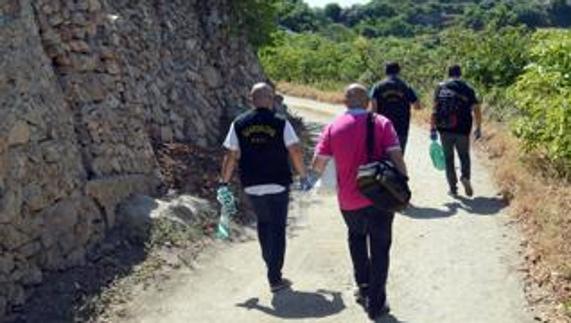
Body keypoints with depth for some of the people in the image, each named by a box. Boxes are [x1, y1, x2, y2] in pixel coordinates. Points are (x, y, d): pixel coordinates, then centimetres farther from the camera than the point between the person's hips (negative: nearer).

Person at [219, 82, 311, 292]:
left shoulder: (238, 124, 0)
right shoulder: (280, 124, -6)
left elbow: (231, 156, 0)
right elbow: (296, 151, -9)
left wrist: (224, 182, 7)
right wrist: (303, 176, 4)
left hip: (252, 187, 3)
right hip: (278, 186, -3)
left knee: (263, 224, 23)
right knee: (277, 229, 5)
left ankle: (270, 264, 31)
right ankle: (275, 278, 6)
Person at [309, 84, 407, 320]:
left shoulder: (333, 127, -3)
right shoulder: (382, 123, -6)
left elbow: (318, 164, -4)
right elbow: (396, 157, -13)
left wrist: (315, 176, 18)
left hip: (349, 201, 2)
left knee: (357, 238, 29)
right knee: (379, 249, 10)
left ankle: (363, 286, 30)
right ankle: (376, 304, 13)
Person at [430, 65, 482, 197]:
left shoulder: (441, 88, 3)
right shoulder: (467, 89, 4)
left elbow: (435, 109, -4)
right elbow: (476, 109, -1)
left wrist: (432, 128, -3)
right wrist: (478, 128, 7)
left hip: (445, 129, 0)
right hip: (462, 129, 0)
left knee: (448, 158, 10)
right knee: (464, 156, 17)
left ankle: (453, 188, 10)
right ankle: (465, 177, -9)